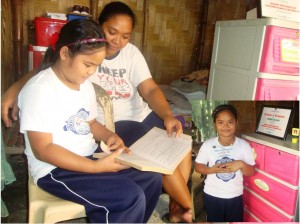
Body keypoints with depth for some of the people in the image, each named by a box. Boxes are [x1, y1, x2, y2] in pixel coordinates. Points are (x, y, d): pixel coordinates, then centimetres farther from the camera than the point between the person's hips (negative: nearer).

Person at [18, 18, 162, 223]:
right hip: (56, 169, -8)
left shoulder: (85, 85, 8)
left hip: (90, 158, 9)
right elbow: (43, 150, -21)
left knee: (151, 178, 3)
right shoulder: (39, 89, -19)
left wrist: (109, 136, -4)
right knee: (130, 198, -23)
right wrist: (95, 167, -26)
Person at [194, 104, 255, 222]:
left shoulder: (244, 145, -12)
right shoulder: (208, 145, -13)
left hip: (235, 196, 1)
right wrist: (212, 169, -23)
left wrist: (241, 164, -26)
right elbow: (198, 166, -4)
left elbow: (251, 172, -6)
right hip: (212, 195, 0)